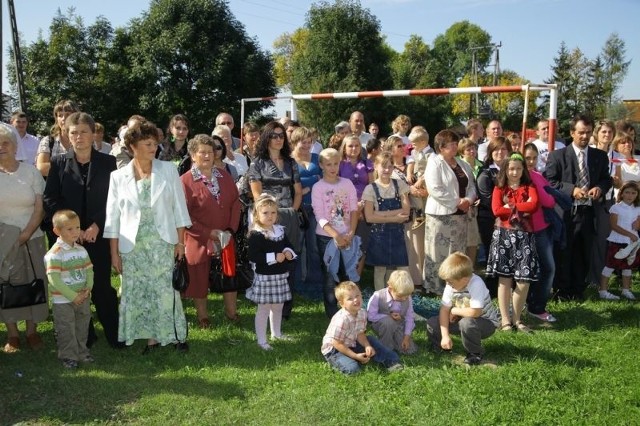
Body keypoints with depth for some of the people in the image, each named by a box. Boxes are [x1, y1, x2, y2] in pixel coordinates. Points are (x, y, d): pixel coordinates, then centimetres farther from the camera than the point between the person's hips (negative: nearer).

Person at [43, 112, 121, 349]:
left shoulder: (108, 162, 4)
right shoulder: (58, 163, 5)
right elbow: (50, 200, 1)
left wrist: (97, 226, -10)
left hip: (99, 235, -1)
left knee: (102, 286, 2)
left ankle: (114, 334, 14)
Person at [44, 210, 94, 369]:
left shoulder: (81, 250, 4)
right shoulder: (55, 253, -18)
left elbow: (88, 270, 8)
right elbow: (54, 279, -21)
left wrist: (88, 289, -9)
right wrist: (72, 296, -20)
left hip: (82, 298, 6)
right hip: (62, 301, -6)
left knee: (82, 327, 17)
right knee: (66, 330, 6)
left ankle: (81, 351, 33)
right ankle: (68, 356, 20)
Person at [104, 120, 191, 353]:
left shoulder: (168, 170, 1)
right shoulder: (118, 176, 2)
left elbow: (179, 207, 3)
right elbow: (113, 217, 3)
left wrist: (180, 241, -1)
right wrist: (114, 252, 1)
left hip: (162, 243, -1)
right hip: (132, 246, 1)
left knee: (166, 290, 1)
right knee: (139, 293, 5)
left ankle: (177, 335, 14)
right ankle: (152, 338, 18)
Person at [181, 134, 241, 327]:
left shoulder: (224, 176, 7)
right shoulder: (185, 181, -10)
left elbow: (235, 202, 7)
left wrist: (231, 229, -7)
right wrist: (209, 233, -17)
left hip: (225, 238, 4)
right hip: (199, 241, -4)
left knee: (230, 275, 10)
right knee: (199, 279, 8)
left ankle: (231, 312, 28)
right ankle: (202, 316, 26)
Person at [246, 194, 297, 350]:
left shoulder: (280, 230, 7)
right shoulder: (256, 235, -17)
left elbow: (288, 245, 21)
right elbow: (253, 257, -24)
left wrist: (289, 252, -3)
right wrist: (274, 257, -24)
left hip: (281, 276, 8)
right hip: (265, 277, -8)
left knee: (278, 306, 21)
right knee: (264, 308, 1)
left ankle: (276, 333, 39)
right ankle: (261, 340, 12)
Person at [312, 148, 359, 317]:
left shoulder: (347, 183, 4)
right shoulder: (318, 187, -5)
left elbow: (354, 209, 2)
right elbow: (319, 216, -11)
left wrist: (351, 233, -10)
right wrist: (336, 235, -19)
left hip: (347, 236, 3)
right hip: (326, 237, -3)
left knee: (348, 273, 5)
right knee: (330, 275, 2)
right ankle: (332, 313, 11)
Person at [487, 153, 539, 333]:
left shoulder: (529, 187, 12)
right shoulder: (499, 188, 8)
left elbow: (534, 205, -9)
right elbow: (497, 210, -9)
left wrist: (510, 206, -8)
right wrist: (523, 208, -5)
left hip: (524, 236, 2)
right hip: (504, 235, -1)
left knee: (524, 281, -1)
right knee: (504, 278, -2)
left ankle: (516, 318, 14)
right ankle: (505, 319, 6)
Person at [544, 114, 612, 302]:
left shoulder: (600, 156, 10)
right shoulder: (557, 155, -2)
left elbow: (606, 179, 15)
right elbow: (549, 181, -7)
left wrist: (600, 188, -7)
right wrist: (572, 190, -18)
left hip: (588, 212, 4)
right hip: (565, 212, -3)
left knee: (583, 253, 11)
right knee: (563, 253, 4)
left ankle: (577, 290, 24)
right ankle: (562, 290, 17)